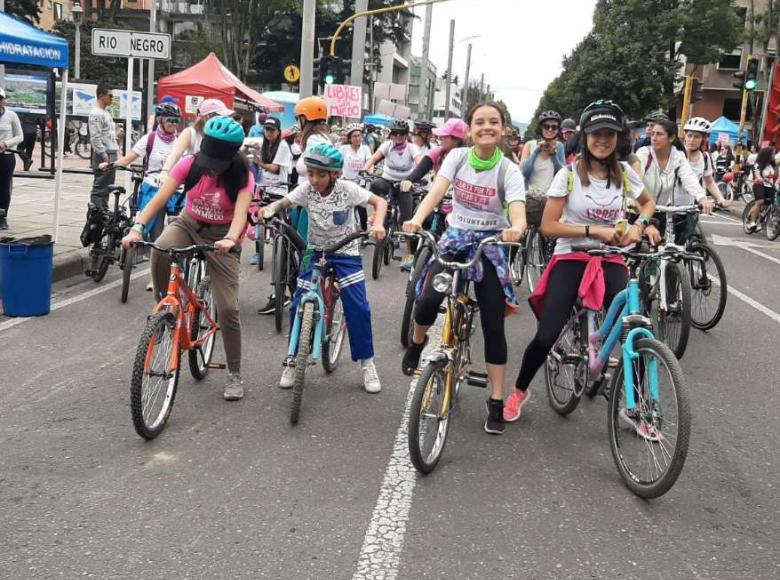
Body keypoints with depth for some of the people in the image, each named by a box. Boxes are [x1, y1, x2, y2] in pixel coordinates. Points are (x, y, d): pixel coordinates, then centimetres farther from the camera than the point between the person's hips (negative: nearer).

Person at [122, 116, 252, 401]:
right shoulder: (189, 165, -16)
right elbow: (159, 198, -22)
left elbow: (240, 213, -34)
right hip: (188, 224, 2)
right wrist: (137, 228, -38)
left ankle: (234, 375, 8)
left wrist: (230, 239, -55)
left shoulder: (242, 176, -20)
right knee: (160, 249, -36)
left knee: (228, 308, -7)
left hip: (221, 236, -2)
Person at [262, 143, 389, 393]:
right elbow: (283, 202, -10)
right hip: (316, 251, 2)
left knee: (358, 307, -13)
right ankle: (293, 361, 13)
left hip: (345, 252, -2)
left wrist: (378, 224, -30)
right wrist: (270, 209, -34)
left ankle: (367, 363, 4)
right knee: (298, 306, -6)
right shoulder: (306, 189, -11)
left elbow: (380, 201, -12)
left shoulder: (347, 189, -16)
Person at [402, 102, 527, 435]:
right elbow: (437, 190, -22)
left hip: (490, 245, -1)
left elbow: (517, 211, -27)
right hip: (454, 238, 1)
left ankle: (496, 402, 9)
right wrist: (417, 219, -42)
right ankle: (417, 342, 13)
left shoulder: (509, 170, -12)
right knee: (429, 299, -24)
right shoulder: (457, 157, -6)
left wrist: (516, 229, -52)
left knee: (493, 326, -5)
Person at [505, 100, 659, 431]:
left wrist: (639, 225, -1)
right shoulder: (569, 174, -8)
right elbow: (549, 227, -11)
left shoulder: (624, 173, 2)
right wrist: (593, 231, -20)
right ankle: (519, 391, 17)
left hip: (610, 261, 3)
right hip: (571, 258, -3)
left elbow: (648, 203, 21)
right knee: (547, 336, -10)